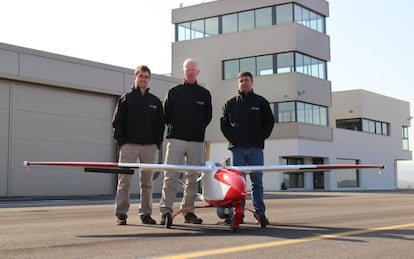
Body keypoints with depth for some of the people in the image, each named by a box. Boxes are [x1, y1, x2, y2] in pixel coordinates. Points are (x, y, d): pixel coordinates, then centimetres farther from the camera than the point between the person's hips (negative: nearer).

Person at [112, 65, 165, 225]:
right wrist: (120, 142, -6)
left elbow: (161, 124, 14)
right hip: (129, 145, -2)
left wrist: (158, 143, 4)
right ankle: (121, 214, 0)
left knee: (147, 181, 5)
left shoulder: (155, 101, 13)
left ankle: (145, 213, 12)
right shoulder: (126, 99, 6)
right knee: (124, 180, -3)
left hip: (149, 146, 3)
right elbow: (117, 122, 3)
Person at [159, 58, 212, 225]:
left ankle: (188, 211, 11)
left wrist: (198, 130, 10)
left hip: (197, 142, 2)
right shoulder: (174, 92, 9)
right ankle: (166, 211, -9)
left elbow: (208, 117, 16)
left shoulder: (204, 94, 12)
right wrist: (174, 128, 7)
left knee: (193, 178, 3)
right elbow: (166, 115, 11)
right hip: (176, 140, -2)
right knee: (170, 176, -9)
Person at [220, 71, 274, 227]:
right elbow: (223, 123, 13)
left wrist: (262, 137, 1)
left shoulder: (261, 102, 12)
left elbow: (270, 121, 12)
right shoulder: (230, 104, 13)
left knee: (257, 180, -3)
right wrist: (231, 138, 1)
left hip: (255, 147, -1)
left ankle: (260, 211, -1)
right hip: (237, 147, 1)